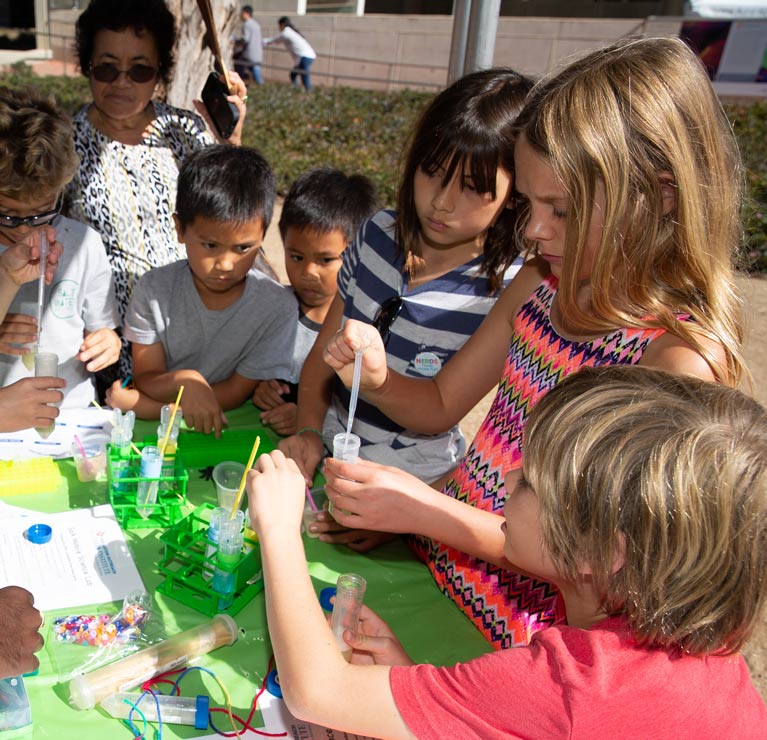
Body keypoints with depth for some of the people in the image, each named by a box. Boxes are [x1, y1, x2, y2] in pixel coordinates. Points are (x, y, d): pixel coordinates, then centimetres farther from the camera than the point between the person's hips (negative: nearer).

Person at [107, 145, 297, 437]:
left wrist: (136, 402, -14)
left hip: (229, 435, -1)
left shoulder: (277, 307, -13)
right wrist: (183, 380, -27)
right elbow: (146, 378, -4)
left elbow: (235, 394, -11)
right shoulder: (154, 289, -6)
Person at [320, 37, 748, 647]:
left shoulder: (685, 357, -22)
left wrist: (424, 510, -28)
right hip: (439, 551, 6)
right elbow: (441, 406, 9)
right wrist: (378, 379, -12)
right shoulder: (542, 284, -1)